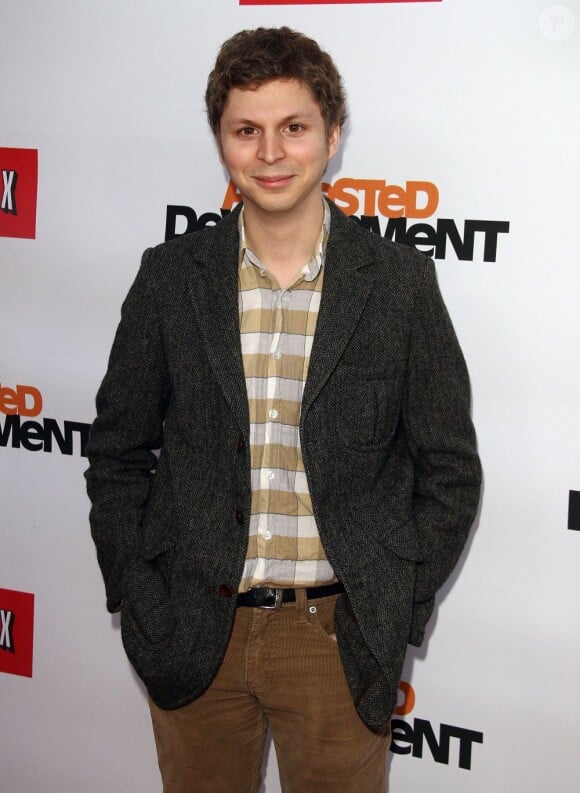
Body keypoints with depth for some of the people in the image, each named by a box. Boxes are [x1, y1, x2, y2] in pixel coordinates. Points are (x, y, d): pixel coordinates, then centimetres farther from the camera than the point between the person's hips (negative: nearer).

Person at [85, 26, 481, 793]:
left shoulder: (400, 283, -4)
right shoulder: (171, 277, 0)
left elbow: (450, 471, 1)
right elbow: (118, 450, 6)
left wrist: (392, 615, -4)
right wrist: (138, 597, 0)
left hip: (337, 637, -1)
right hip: (191, 634, 2)